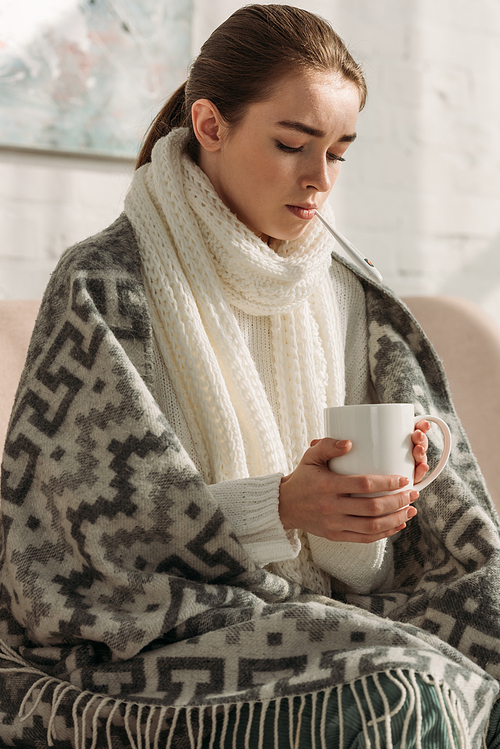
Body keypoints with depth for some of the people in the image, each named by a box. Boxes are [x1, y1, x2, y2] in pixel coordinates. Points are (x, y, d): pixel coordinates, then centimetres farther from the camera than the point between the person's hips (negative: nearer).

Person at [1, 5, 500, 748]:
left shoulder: (342, 298, 10)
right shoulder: (103, 287, -6)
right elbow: (107, 523, -11)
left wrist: (381, 487, -16)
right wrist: (280, 506, -25)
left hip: (314, 610, 6)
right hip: (142, 627, -5)